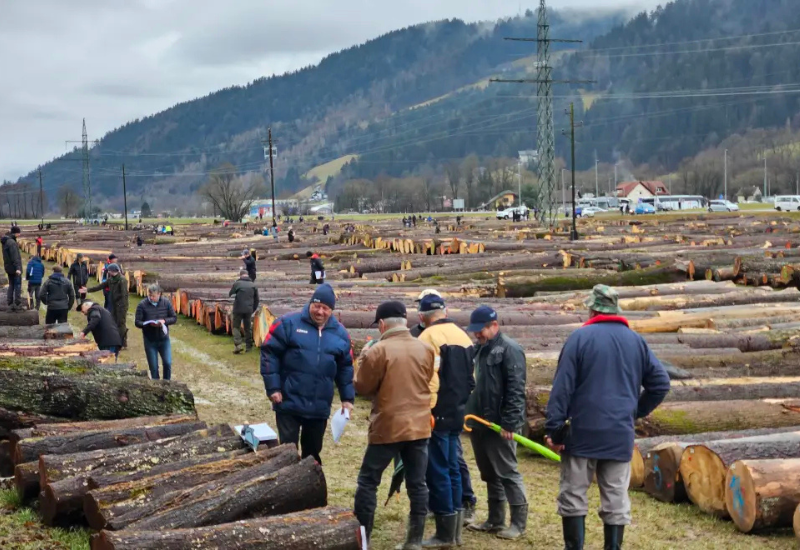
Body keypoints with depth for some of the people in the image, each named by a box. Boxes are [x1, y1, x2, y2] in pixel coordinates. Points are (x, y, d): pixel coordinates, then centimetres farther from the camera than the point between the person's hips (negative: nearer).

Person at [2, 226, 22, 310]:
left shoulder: (5, 241, 10)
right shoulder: (12, 242, -19)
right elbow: (14, 256, -23)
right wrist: (17, 268, -24)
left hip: (8, 267, 9)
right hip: (14, 267, -9)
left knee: (11, 285, 14)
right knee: (18, 285, -2)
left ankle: (10, 303, 14)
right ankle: (18, 303, -2)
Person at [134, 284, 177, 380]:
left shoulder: (166, 303, -4)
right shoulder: (142, 305, -11)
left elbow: (174, 318, 0)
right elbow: (137, 322, -10)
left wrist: (164, 321, -20)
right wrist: (149, 324, -27)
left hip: (164, 339, 1)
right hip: (149, 341, -1)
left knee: (167, 363, -2)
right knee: (153, 367, 4)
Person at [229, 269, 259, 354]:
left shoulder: (237, 284, -6)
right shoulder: (253, 285, 5)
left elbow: (230, 294, 4)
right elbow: (256, 300, 10)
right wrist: (253, 310, 20)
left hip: (238, 309, -3)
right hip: (249, 310, 3)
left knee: (236, 327, 5)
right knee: (248, 328, 15)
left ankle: (238, 345, -10)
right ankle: (248, 346, 19)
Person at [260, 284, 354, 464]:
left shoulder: (339, 333, 5)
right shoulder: (289, 323, -7)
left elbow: (345, 368, 14)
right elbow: (269, 354, -7)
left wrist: (347, 397, 9)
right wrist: (273, 387, -12)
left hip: (320, 407, 4)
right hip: (289, 403, -3)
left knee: (312, 451, 16)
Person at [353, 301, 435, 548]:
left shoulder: (378, 351, -14)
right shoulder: (426, 349, 2)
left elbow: (362, 387, -5)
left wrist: (364, 360, 9)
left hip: (388, 428, -4)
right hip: (419, 426, 4)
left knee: (368, 481, 8)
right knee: (417, 483, 8)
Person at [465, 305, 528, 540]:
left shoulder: (509, 349, -12)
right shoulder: (480, 349, 14)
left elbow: (515, 390, -18)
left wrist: (509, 423, -21)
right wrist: (470, 415, 15)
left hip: (499, 425, -9)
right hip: (479, 423, 9)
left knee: (507, 473, -2)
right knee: (489, 474, 14)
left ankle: (518, 522, 6)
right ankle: (495, 520, 23)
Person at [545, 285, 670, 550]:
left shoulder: (579, 337, -6)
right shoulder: (636, 340, 8)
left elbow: (562, 387, -11)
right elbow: (660, 383, 10)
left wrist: (554, 428, -8)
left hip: (583, 433, -3)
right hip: (621, 436, 3)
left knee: (573, 497, 6)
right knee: (616, 500, 7)